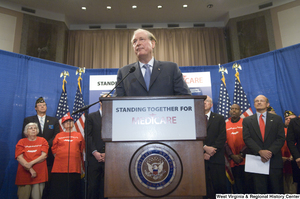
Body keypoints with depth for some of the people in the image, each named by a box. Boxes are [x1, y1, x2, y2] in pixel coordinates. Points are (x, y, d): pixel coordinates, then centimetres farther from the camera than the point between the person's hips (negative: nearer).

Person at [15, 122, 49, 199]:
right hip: (24, 174, 0)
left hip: (39, 174, 0)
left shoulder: (42, 140, 9)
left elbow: (44, 155, -1)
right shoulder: (21, 142, 9)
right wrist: (30, 169, -11)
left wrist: (31, 163, -13)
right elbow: (19, 157, -2)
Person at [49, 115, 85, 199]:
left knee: (73, 192, 1)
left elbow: (82, 151, 12)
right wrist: (60, 158, 2)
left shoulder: (79, 135, 13)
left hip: (75, 168, 0)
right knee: (58, 191, 0)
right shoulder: (58, 135, 14)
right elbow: (54, 150, 13)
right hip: (59, 168, 0)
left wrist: (82, 164, 7)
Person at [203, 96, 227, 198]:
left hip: (216, 158, 0)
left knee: (219, 184, 2)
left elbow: (222, 137, 0)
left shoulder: (219, 118, 10)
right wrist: (204, 148, -12)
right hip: (201, 158, 0)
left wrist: (211, 151, -9)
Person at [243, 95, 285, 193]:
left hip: (274, 161, 1)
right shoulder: (247, 121, 8)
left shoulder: (277, 119, 9)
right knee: (259, 191, 4)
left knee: (277, 191, 7)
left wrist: (270, 152, -14)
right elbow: (247, 138, -2)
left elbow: (281, 138, 1)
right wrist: (260, 151, -16)